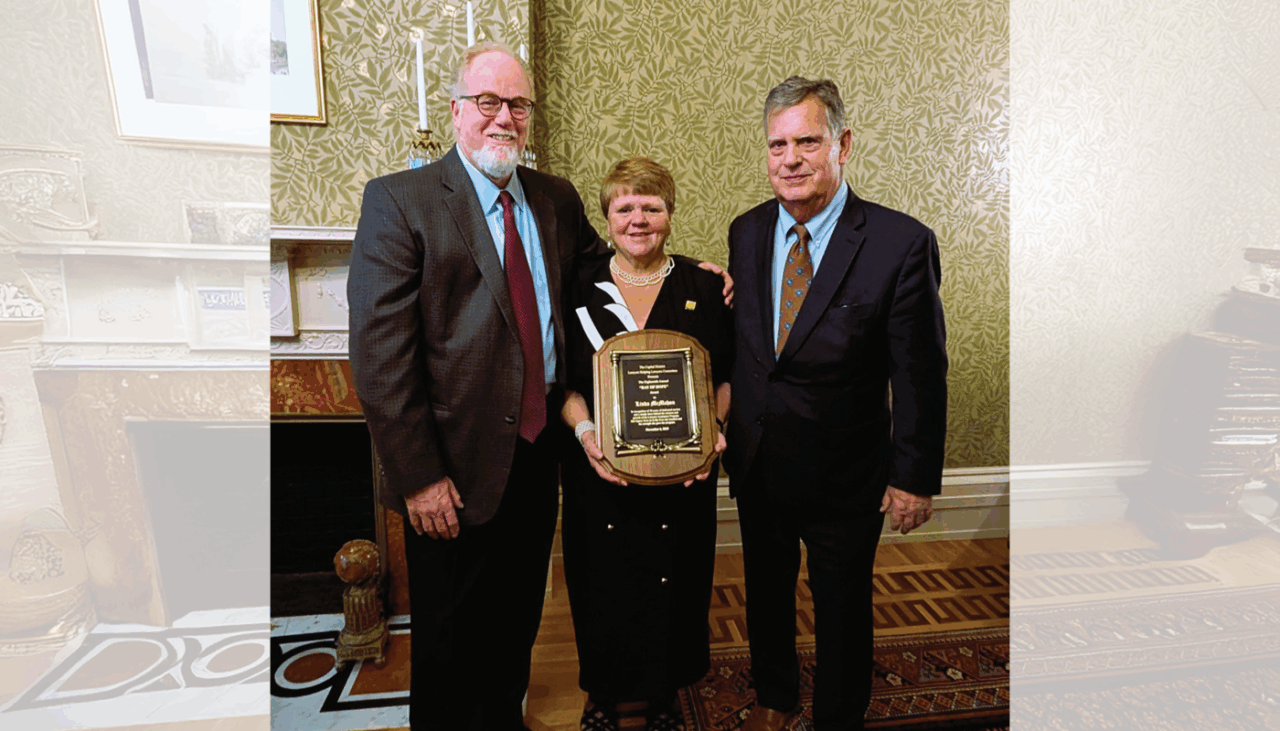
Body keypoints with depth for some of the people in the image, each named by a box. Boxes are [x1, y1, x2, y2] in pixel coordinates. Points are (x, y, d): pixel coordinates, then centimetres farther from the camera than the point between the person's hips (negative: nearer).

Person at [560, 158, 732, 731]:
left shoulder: (704, 289, 2)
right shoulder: (579, 290, 2)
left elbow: (727, 377, 4)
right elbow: (563, 381, 3)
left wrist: (712, 429, -12)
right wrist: (584, 431, -14)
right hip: (600, 470, 0)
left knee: (674, 586, 12)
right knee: (602, 586, 11)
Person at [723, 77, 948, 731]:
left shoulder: (901, 243, -17)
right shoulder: (747, 231, -2)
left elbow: (920, 375, -13)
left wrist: (915, 478, -9)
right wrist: (727, 424, 5)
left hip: (844, 479, -4)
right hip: (755, 464, 5)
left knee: (843, 609, 18)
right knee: (766, 590, 24)